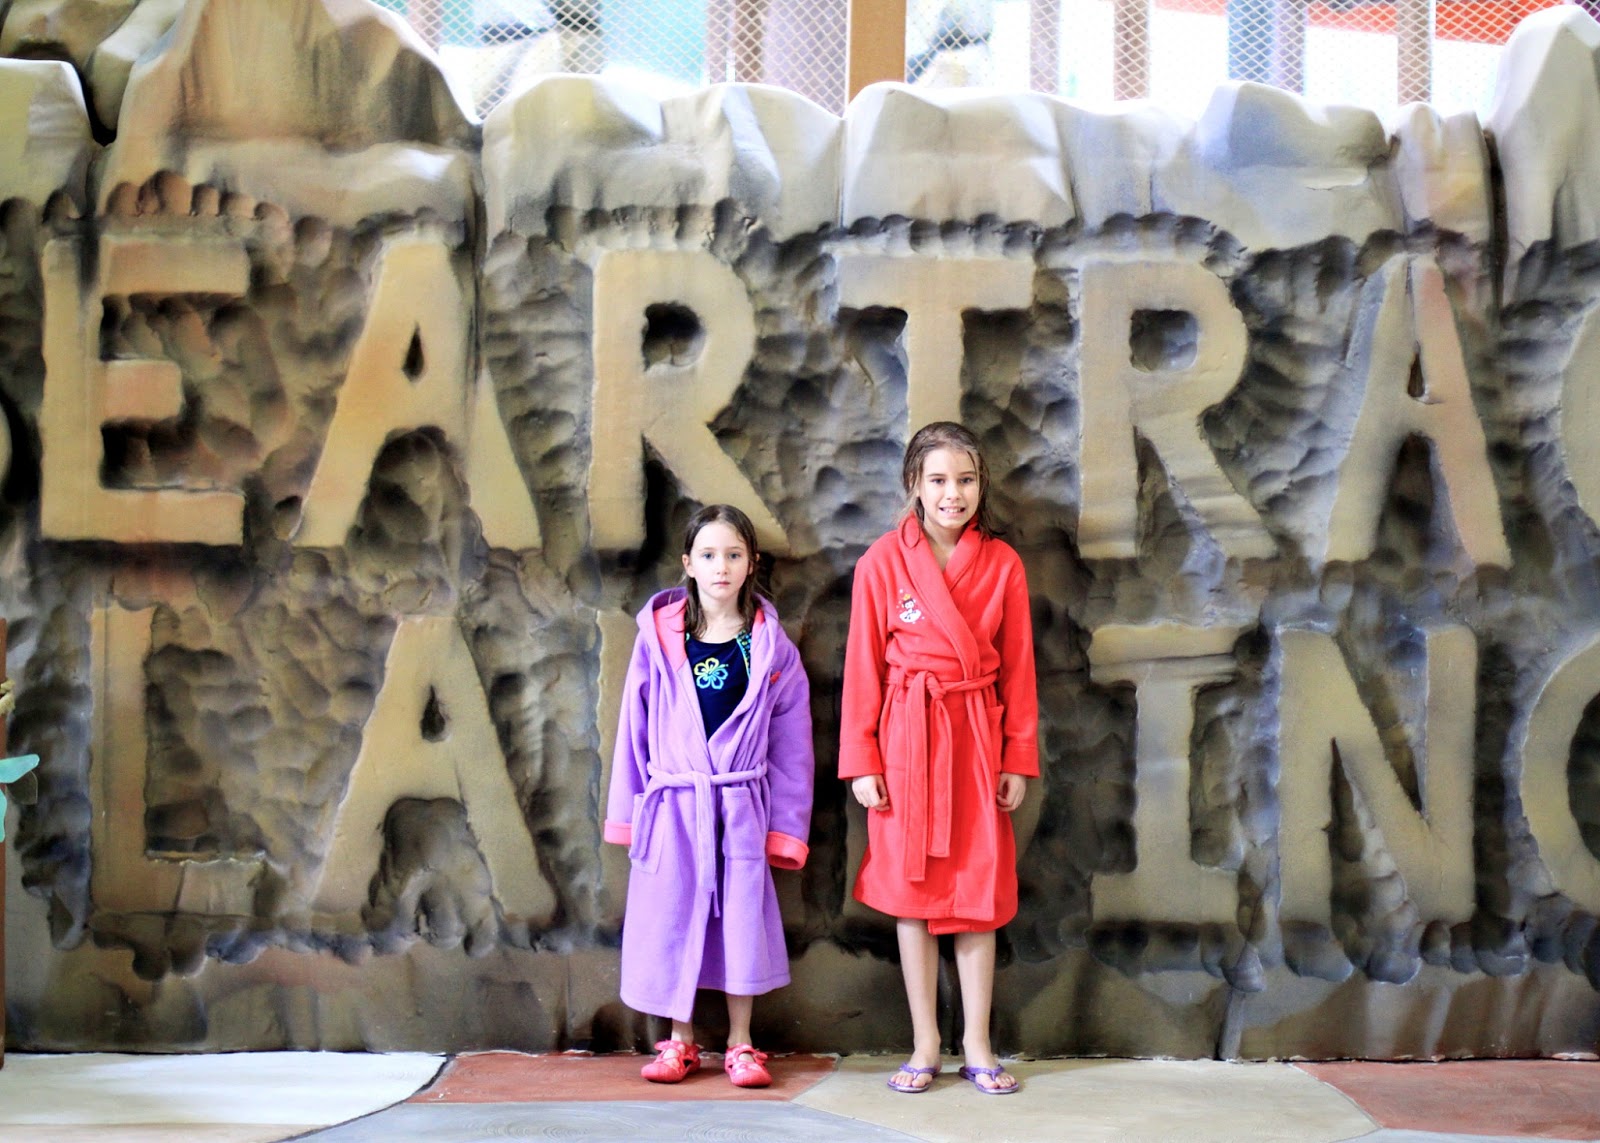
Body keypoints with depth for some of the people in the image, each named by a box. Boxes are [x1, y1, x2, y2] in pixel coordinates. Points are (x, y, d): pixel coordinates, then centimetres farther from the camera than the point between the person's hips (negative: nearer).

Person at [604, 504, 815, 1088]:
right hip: (672, 805, 0)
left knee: (741, 915, 3)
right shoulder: (658, 639, -1)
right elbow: (635, 728, 4)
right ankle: (680, 1041, 21)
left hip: (741, 806, 0)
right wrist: (627, 810, 4)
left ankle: (740, 1045, 18)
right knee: (673, 914, 6)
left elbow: (791, 743, 3)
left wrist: (785, 825, 1)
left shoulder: (772, 647, 0)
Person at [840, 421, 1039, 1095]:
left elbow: (1018, 668, 5)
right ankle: (924, 1046, 13)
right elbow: (863, 665, -1)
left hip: (978, 738, 1)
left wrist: (1018, 758, 2)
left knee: (979, 889, 5)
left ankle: (977, 1046, 14)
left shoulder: (1002, 564, 2)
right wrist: (862, 761, -5)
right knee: (912, 888, 4)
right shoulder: (883, 562, -3)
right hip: (907, 736, -1)